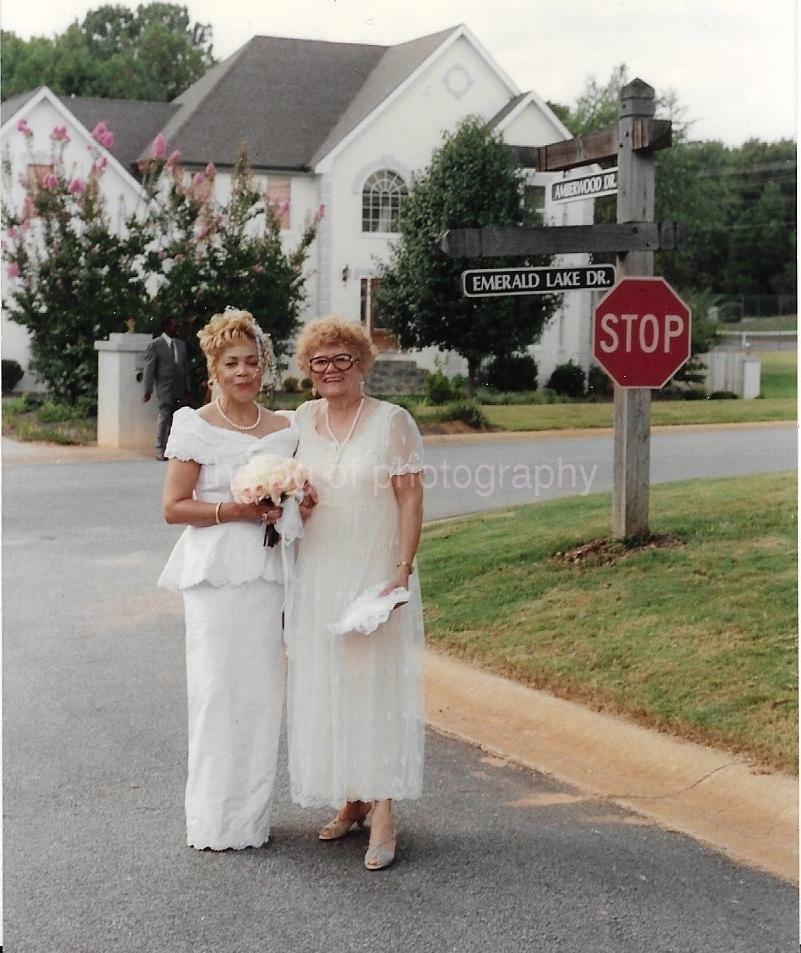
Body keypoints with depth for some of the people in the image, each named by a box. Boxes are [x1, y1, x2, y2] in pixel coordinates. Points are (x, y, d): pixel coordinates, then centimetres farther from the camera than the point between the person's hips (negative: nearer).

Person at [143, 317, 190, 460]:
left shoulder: (181, 344, 15)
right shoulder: (155, 345, -3)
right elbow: (149, 368, -7)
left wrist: (187, 387, 14)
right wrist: (148, 389, -12)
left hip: (179, 389, 5)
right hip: (165, 388, -5)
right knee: (164, 417, -7)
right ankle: (160, 449, -2)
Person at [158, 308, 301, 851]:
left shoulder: (286, 429, 10)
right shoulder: (195, 427, -1)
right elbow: (174, 507, -4)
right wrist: (232, 511, -15)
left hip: (268, 572, 4)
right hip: (215, 573, -4)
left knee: (263, 689, 4)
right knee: (218, 689, -3)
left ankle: (253, 815, 15)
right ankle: (215, 820, 8)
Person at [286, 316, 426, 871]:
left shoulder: (392, 421, -6)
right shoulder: (302, 420, 8)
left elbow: (411, 501, -8)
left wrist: (401, 571, -16)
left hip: (375, 574, -5)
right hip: (318, 577, 5)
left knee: (377, 685, -5)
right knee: (324, 688, 7)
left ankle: (383, 815, -3)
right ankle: (350, 801, 20)